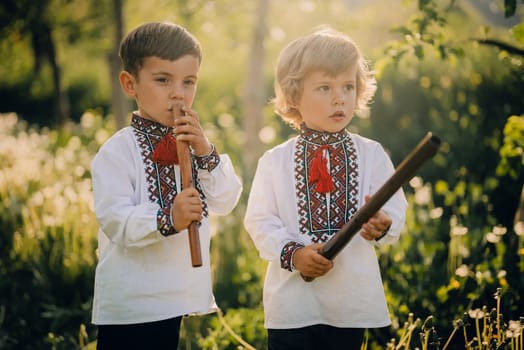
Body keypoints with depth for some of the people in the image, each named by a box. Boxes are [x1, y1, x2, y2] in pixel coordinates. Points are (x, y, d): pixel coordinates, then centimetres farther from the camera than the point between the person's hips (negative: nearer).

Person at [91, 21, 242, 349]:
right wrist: (168, 220, -35)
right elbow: (115, 221, -20)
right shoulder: (118, 151, -11)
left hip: (183, 297, 6)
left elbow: (226, 202, -1)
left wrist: (205, 152, -14)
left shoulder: (197, 143, 9)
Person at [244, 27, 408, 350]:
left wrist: (381, 224, -25)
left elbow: (396, 211, -2)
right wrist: (293, 253, -18)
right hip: (292, 297, -1)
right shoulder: (275, 161, -1)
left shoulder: (372, 155, 2)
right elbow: (260, 221, -3)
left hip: (353, 297, 1)